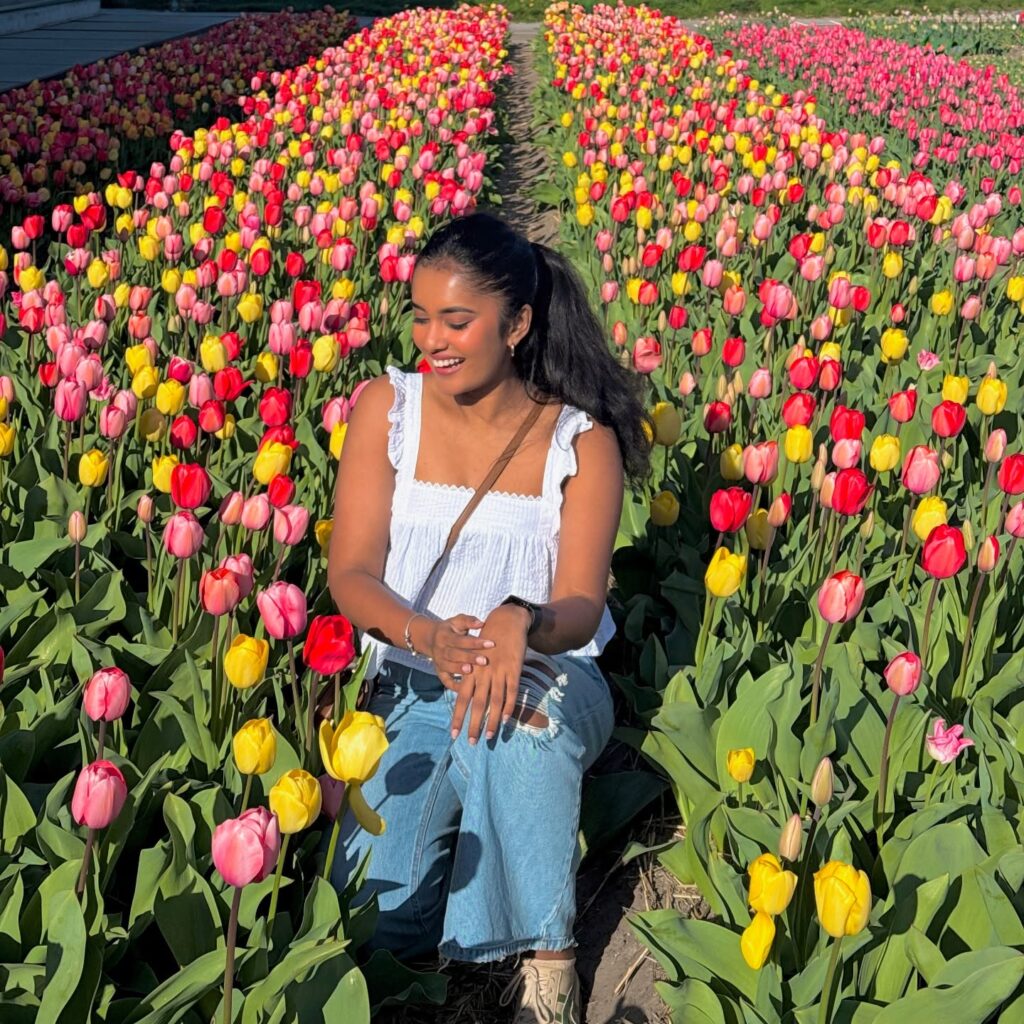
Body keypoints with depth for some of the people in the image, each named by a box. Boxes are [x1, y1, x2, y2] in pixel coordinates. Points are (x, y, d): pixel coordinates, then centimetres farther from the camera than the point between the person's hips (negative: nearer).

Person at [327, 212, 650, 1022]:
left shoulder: (581, 439, -8)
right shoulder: (387, 408, -4)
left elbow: (581, 608, -14)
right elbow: (352, 576, -8)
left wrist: (518, 625, -38)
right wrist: (429, 636, -29)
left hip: (547, 680, -1)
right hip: (417, 690, 2)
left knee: (517, 715, -41)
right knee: (377, 911, -21)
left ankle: (546, 953, -21)